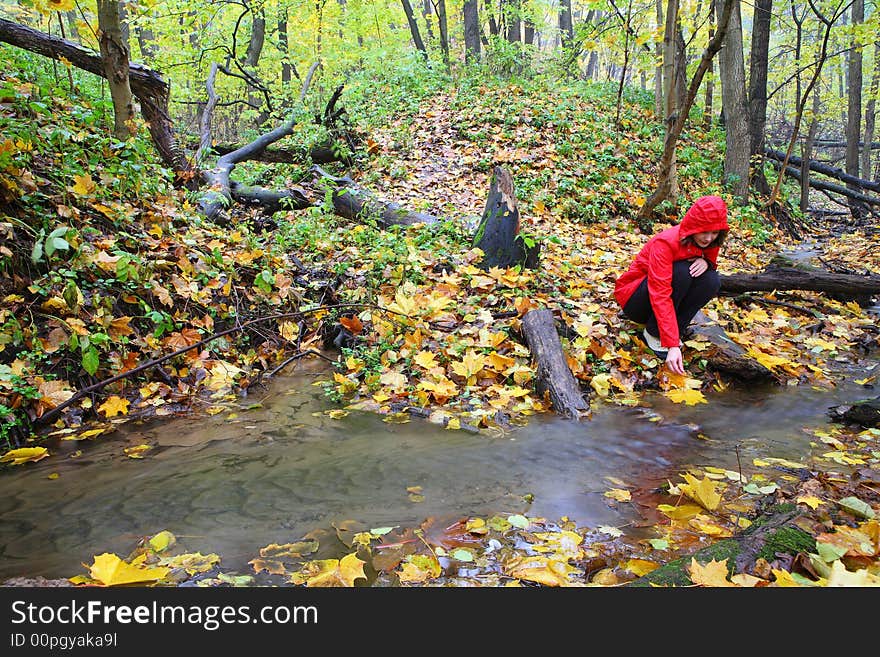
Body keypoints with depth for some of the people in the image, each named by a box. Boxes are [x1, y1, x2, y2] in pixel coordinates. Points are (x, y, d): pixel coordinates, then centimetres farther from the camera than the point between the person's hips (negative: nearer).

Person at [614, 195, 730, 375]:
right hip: (634, 298, -6)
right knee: (681, 272, -32)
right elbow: (660, 295, -35)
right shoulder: (665, 243, -28)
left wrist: (706, 262, -19)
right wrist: (672, 345, -42)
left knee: (711, 280, -19)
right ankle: (653, 333, -18)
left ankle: (675, 330, -10)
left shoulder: (709, 242, -9)